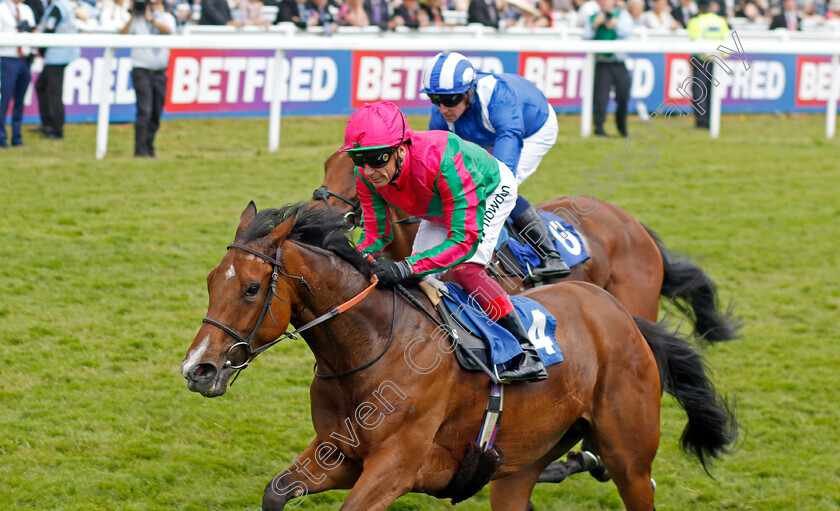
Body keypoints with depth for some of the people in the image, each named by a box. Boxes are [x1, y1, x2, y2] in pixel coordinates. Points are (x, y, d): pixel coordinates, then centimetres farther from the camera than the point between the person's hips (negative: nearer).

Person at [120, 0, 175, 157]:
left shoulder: (167, 18, 9)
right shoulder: (137, 18, 5)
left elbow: (168, 30, -14)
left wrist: (150, 19, -18)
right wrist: (132, 17, -12)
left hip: (160, 72, 3)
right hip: (141, 69, -3)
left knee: (156, 113, 7)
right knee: (144, 110, -14)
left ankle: (149, 148, 17)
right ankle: (140, 148, -15)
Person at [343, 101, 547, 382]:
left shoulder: (440, 162, -47)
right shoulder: (366, 176, -28)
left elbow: (464, 239, -46)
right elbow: (376, 234, -17)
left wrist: (407, 267, -57)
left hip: (492, 188, -7)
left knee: (465, 269, -26)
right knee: (419, 277, -1)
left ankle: (528, 355, -23)